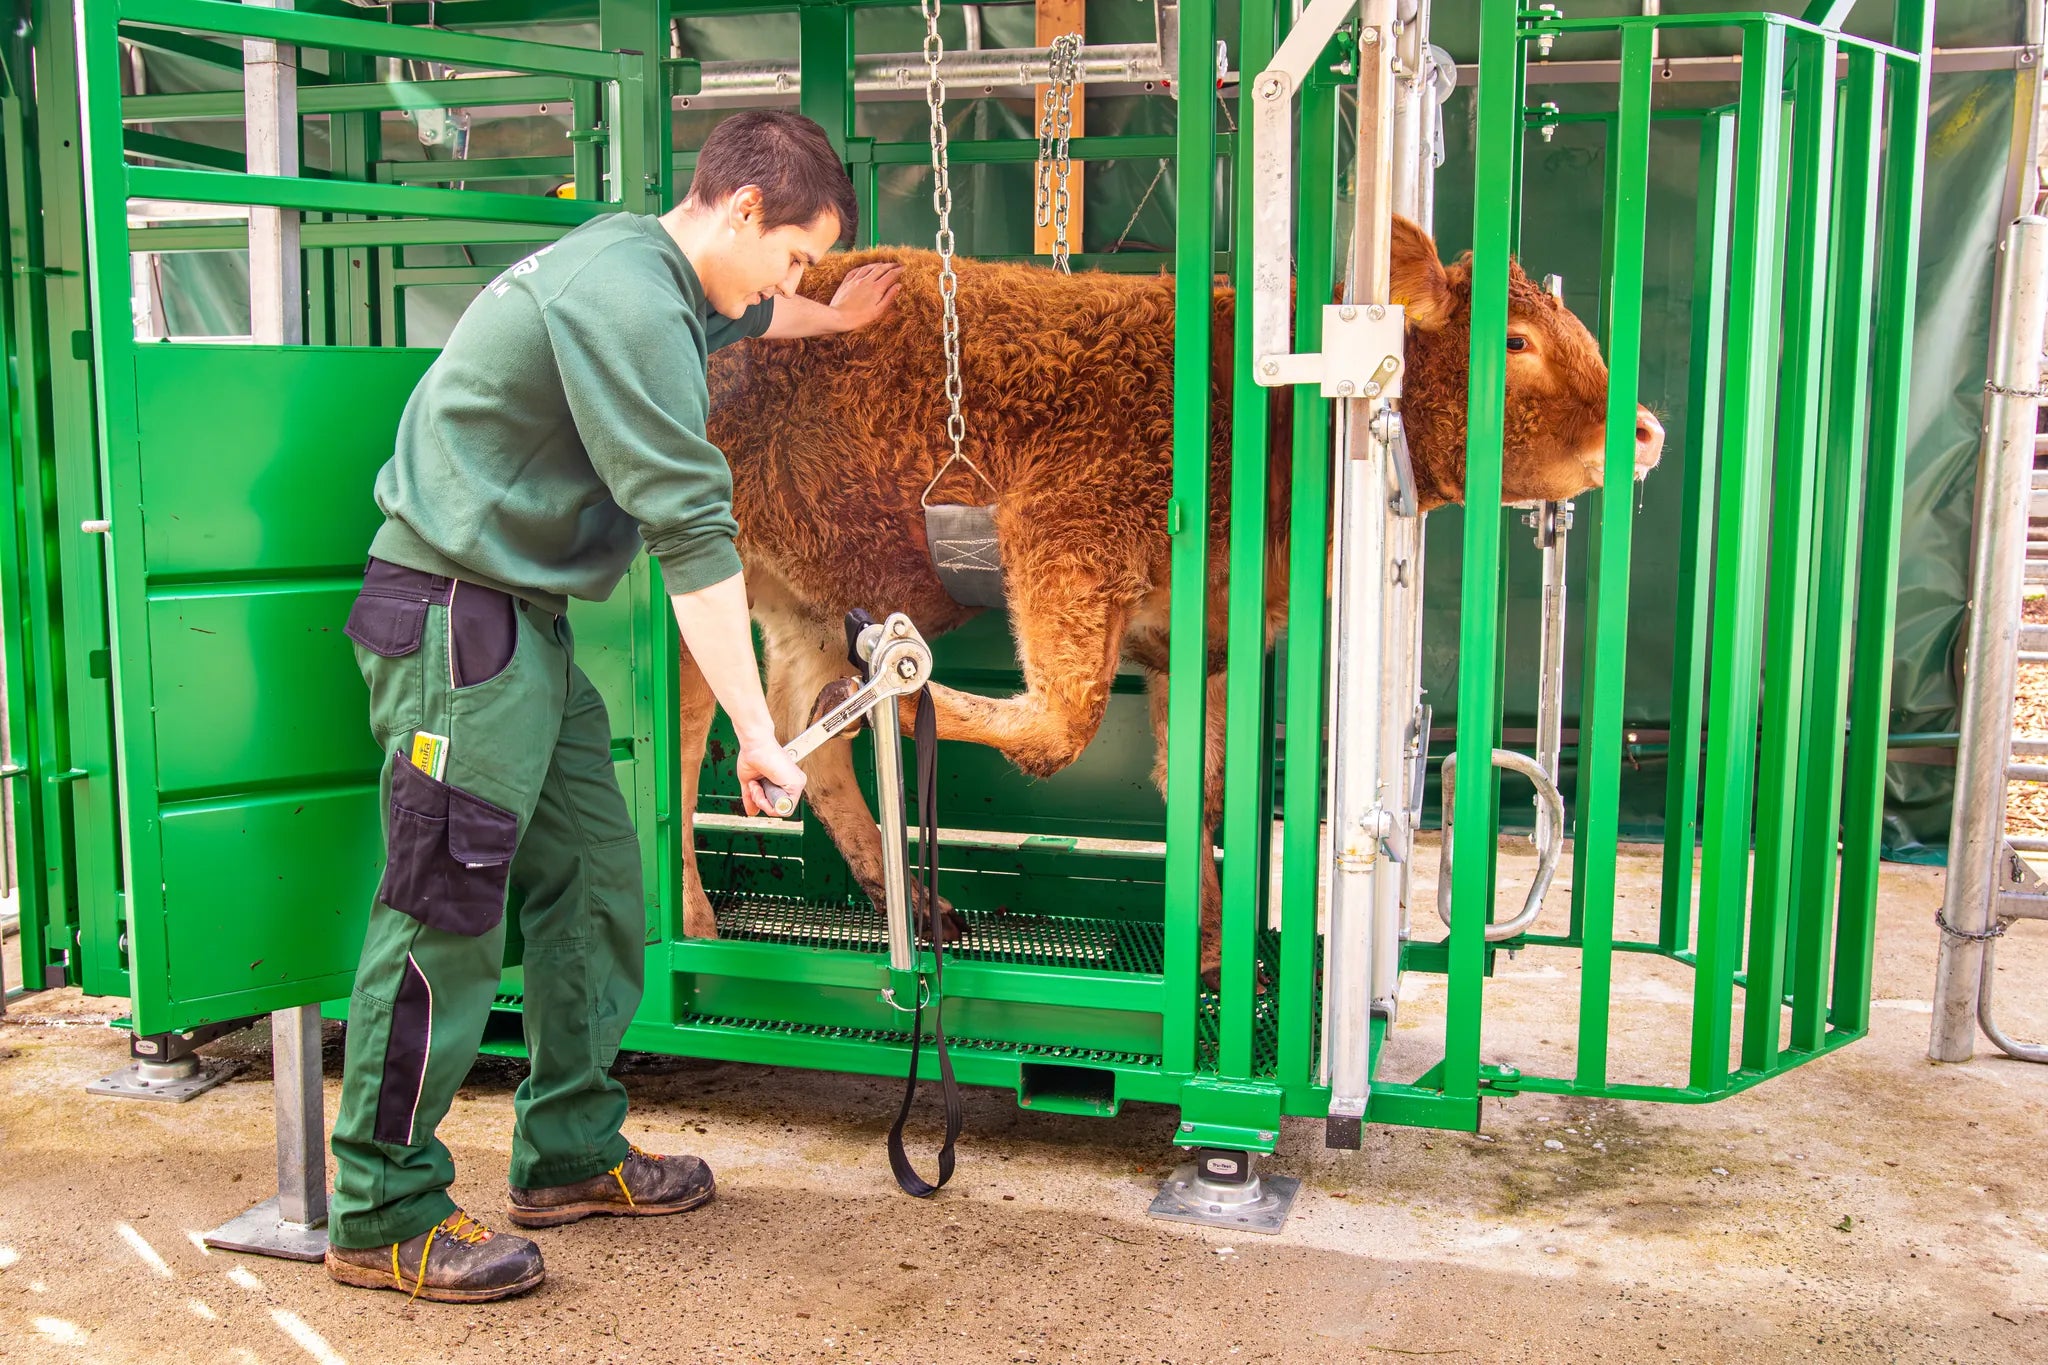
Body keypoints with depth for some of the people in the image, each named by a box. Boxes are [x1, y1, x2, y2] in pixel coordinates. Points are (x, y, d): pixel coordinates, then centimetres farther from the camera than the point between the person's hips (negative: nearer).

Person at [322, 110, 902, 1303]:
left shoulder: (648, 269, 13)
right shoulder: (625, 301, -20)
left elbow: (728, 317, 40)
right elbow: (693, 532, -23)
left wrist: (832, 317, 56)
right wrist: (755, 732, -20)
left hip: (528, 621, 11)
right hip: (457, 612, -11)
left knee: (593, 880, 11)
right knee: (445, 907, -8)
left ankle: (570, 1155, 23)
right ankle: (384, 1217, 3)